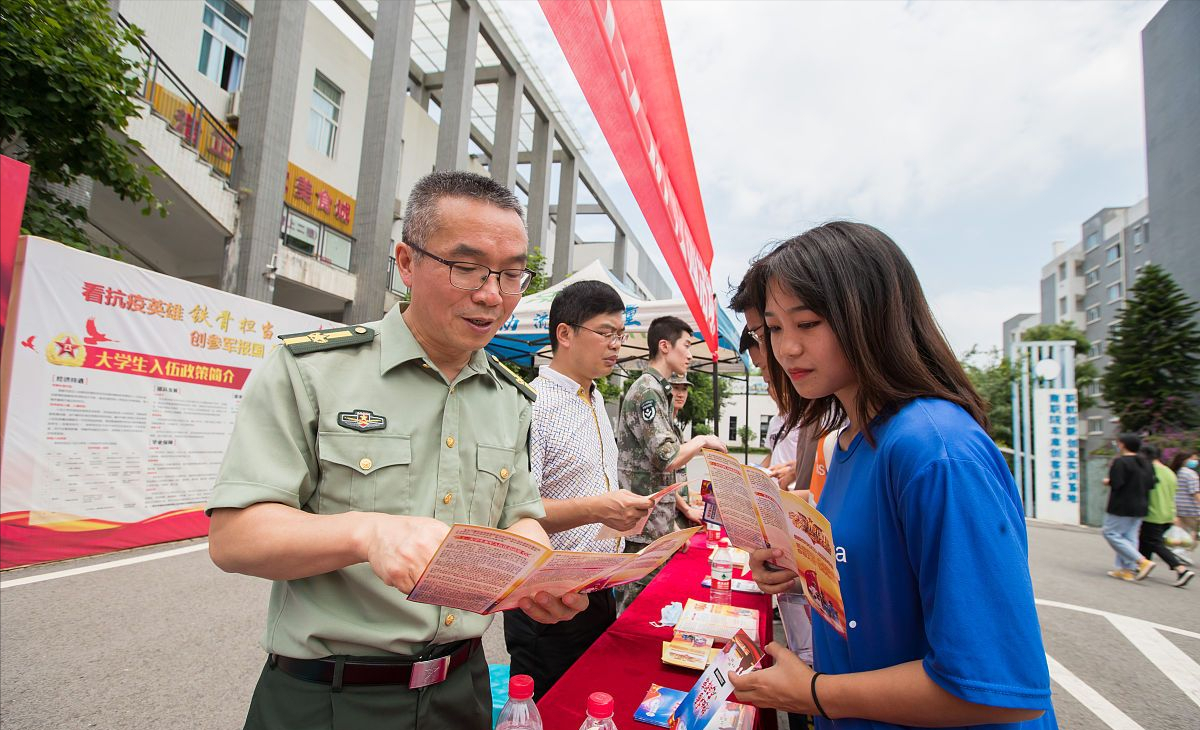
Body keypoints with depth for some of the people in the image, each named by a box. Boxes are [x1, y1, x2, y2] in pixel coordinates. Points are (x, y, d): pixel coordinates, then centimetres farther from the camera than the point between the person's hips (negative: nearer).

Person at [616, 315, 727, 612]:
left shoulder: (656, 390, 16)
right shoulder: (647, 391, -16)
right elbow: (668, 459, -24)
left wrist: (682, 507, 20)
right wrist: (701, 441, -7)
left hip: (657, 524, 10)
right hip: (644, 528, -10)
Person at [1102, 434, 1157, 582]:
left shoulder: (1120, 462, -15)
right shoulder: (1146, 463, 10)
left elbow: (1116, 483, -22)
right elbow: (1151, 484, 11)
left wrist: (1108, 481, -2)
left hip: (1122, 507, -8)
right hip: (1140, 507, 8)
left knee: (1111, 533, -2)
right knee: (1130, 536, 11)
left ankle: (1143, 561, -11)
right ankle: (1127, 569, 11)